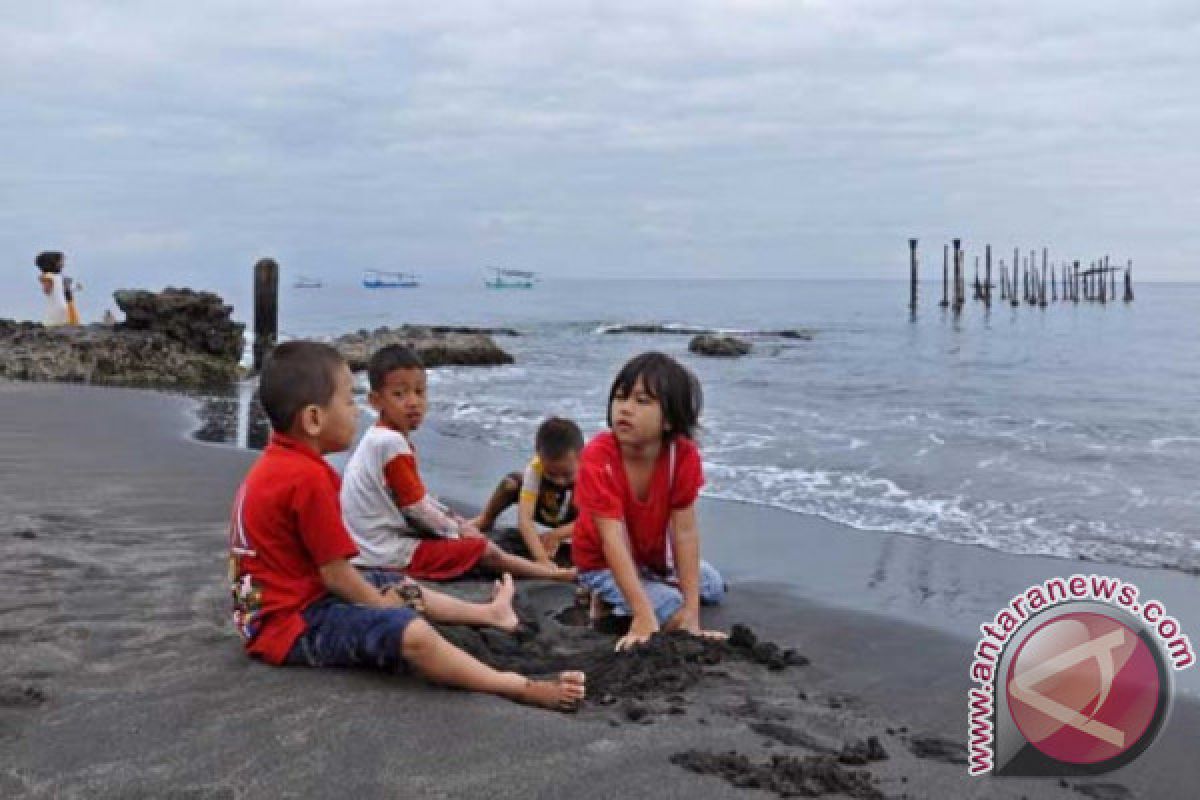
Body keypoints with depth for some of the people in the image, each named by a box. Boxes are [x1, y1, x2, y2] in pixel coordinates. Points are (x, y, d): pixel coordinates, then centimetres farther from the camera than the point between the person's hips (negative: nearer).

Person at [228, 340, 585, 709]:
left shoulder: (277, 464, 9)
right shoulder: (307, 477, -23)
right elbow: (335, 573, -19)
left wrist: (382, 597, 10)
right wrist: (382, 604, -4)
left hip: (290, 601, 11)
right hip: (293, 624, -11)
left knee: (402, 591, 26)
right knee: (411, 633, -27)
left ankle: (488, 613, 45)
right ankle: (522, 689, -32)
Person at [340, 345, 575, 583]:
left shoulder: (380, 438, 9)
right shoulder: (392, 443, -21)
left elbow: (419, 496, 16)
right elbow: (416, 507, -17)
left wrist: (457, 522, 11)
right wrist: (457, 530, -2)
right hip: (391, 555, -10)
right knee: (483, 550, -4)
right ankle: (550, 572, 8)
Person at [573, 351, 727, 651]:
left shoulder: (684, 455, -24)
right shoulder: (597, 458, -35)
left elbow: (684, 532, -25)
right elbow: (613, 539, -38)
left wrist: (692, 613, -31)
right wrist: (644, 617, -44)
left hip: (655, 556, 5)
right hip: (603, 563, -5)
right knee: (671, 613, -22)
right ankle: (607, 599, 3)